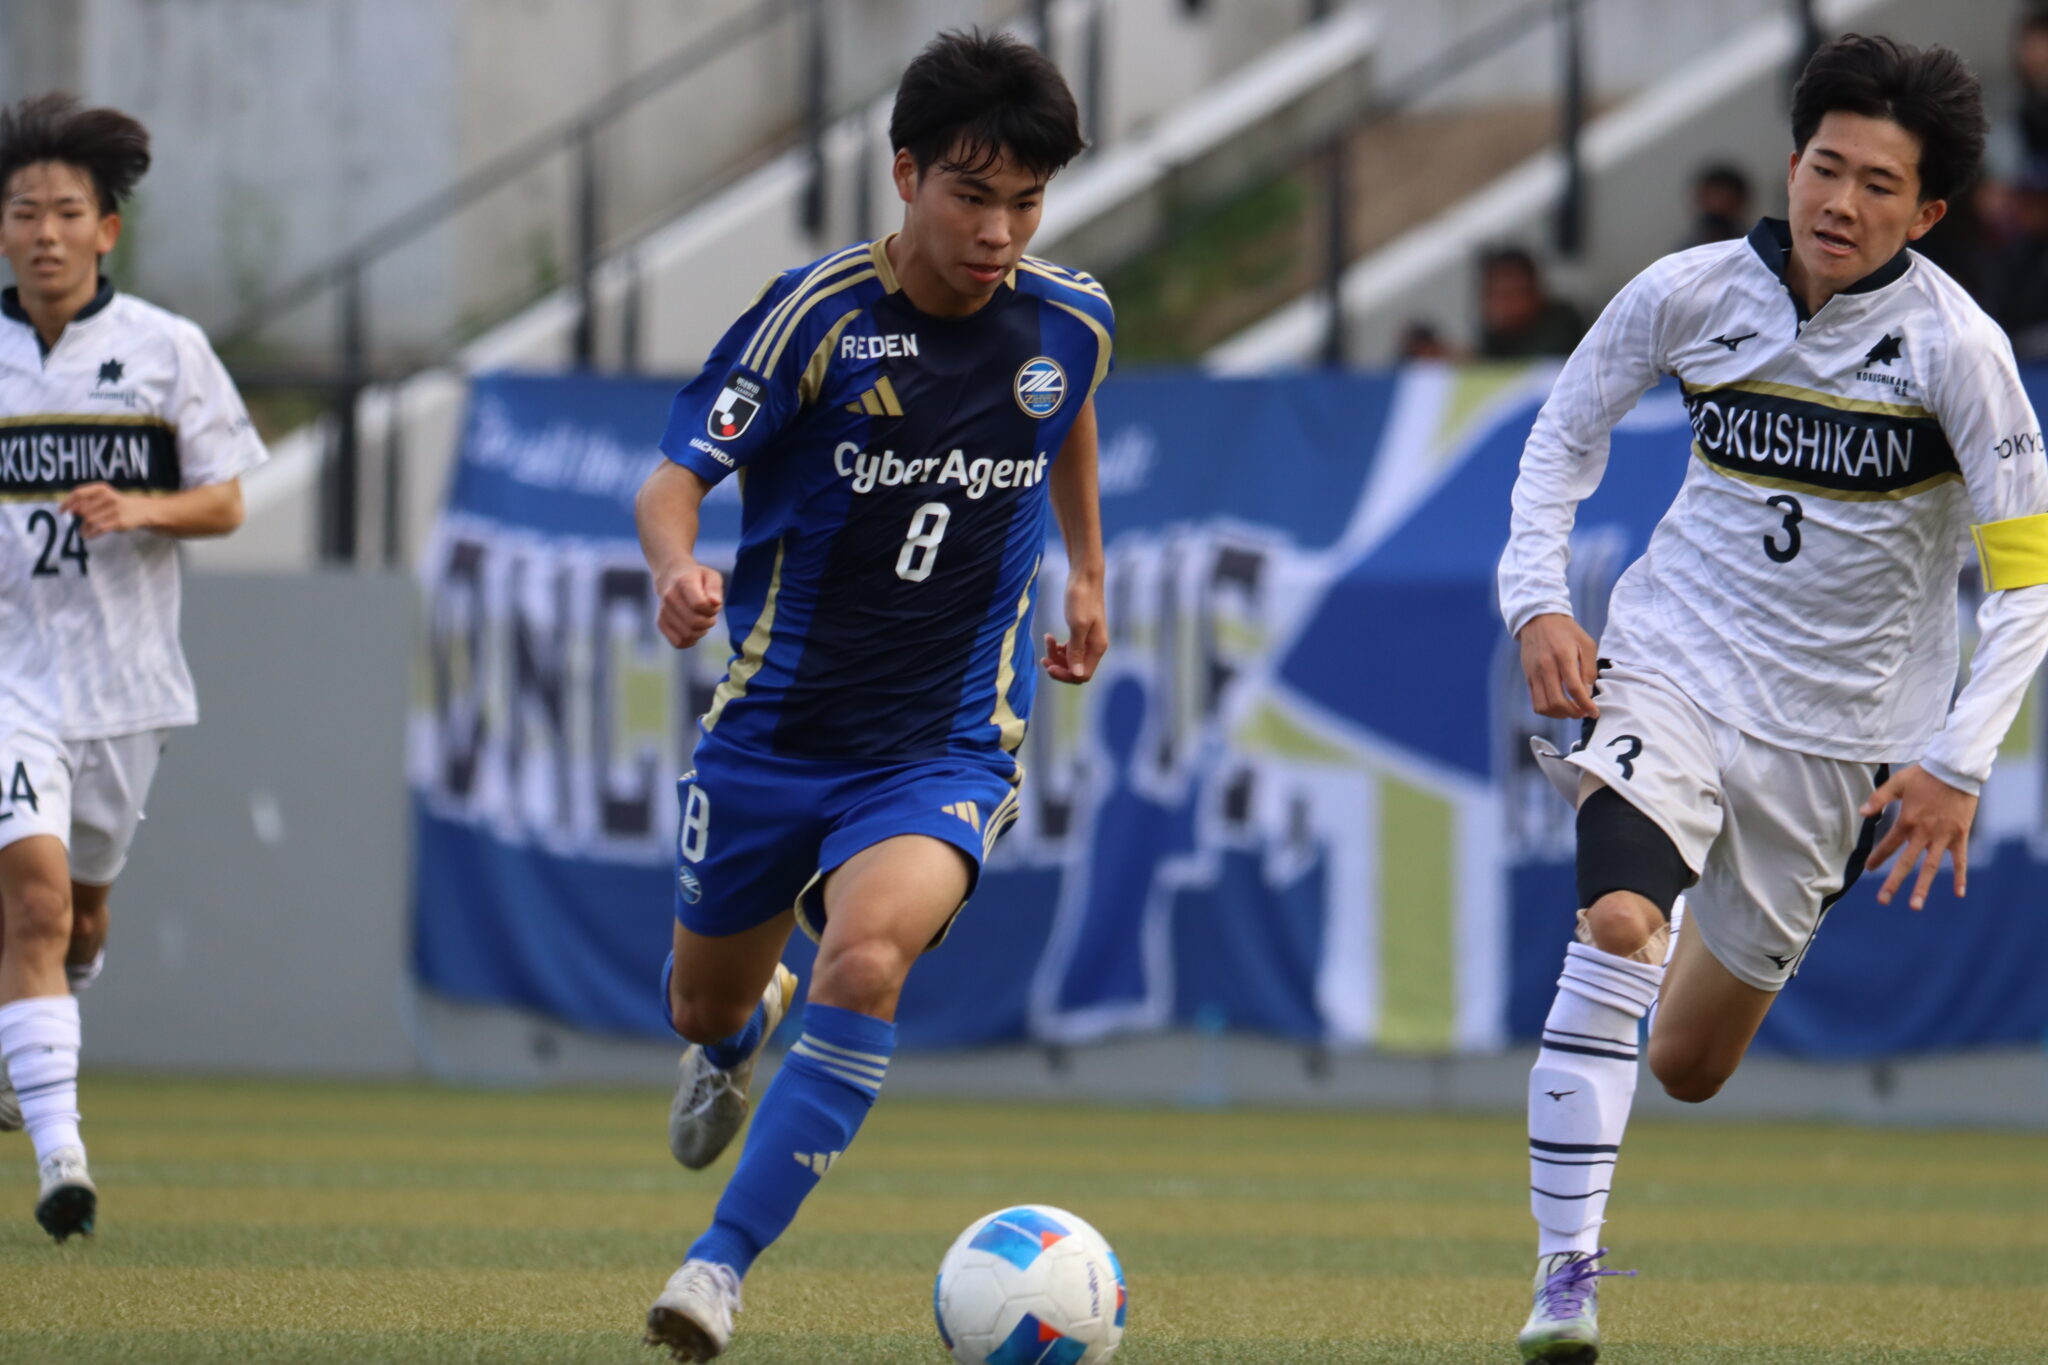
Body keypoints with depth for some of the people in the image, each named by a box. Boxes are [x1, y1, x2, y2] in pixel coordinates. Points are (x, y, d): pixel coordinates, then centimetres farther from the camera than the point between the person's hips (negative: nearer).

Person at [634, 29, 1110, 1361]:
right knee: (704, 1008, 16)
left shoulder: (1068, 319, -5)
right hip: (776, 723, 0)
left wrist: (1087, 567, 24)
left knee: (866, 958, -29)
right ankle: (750, 1024, 57)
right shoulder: (822, 312, -15)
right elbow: (678, 473, -14)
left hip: (947, 742, 0)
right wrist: (679, 572, -35)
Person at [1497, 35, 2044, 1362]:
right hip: (1671, 668, 0)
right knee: (1617, 922, -28)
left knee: (1689, 1065, 9)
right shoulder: (1692, 295, -7)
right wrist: (1540, 602, -4)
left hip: (1837, 727, 0)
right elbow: (1565, 435, 10)